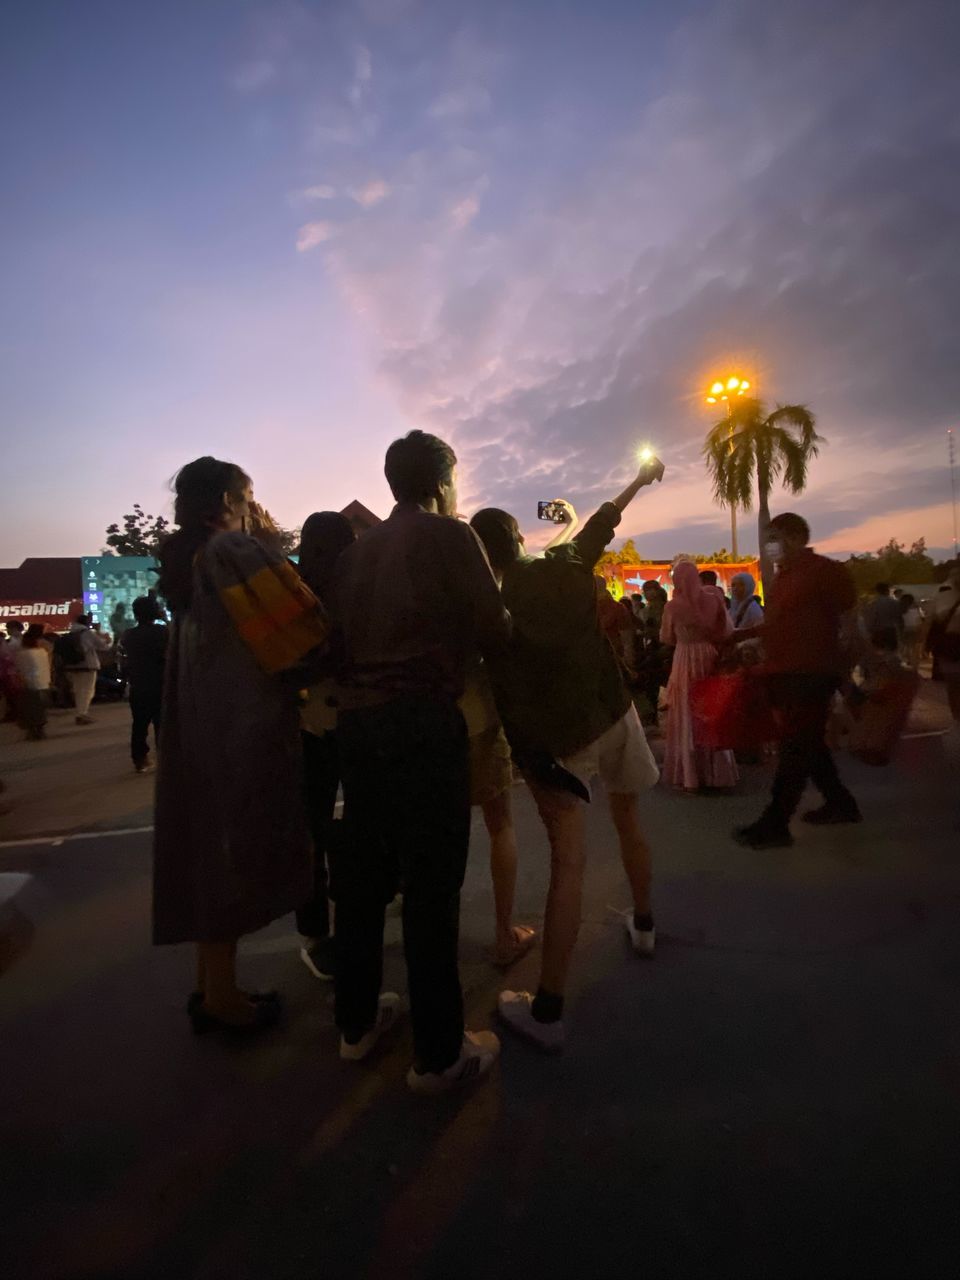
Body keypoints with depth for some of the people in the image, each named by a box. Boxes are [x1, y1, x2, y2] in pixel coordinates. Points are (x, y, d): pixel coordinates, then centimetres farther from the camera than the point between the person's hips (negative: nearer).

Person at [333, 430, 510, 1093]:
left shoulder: (357, 548, 12)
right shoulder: (450, 535, -4)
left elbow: (344, 633, 13)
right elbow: (495, 631, -6)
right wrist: (458, 640, 15)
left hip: (359, 721, 7)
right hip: (426, 722, -6)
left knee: (363, 874, 16)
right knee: (432, 885, 1)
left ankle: (357, 1021, 32)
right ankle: (439, 1053, 13)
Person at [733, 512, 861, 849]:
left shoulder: (827, 570, -8)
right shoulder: (782, 577, 16)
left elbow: (849, 625, -9)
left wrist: (839, 667, -13)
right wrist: (739, 635, 11)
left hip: (812, 675, -9)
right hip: (785, 673, 9)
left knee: (795, 749, -7)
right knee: (809, 744, 17)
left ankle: (774, 825, -4)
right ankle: (840, 803, 33)